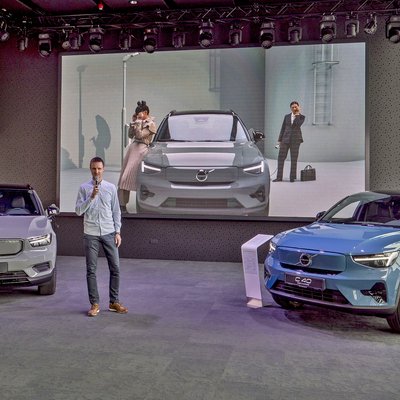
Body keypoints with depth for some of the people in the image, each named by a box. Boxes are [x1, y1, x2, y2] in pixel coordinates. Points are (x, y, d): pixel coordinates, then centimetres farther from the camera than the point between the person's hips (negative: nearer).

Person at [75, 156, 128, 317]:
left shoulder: (111, 188, 5)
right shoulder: (84, 188, 1)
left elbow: (116, 211, 7)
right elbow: (78, 210, -5)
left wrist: (118, 232, 1)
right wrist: (91, 197, -18)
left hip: (109, 233, 1)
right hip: (91, 234, -1)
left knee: (115, 268, 3)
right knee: (91, 270, 3)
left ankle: (114, 302, 16)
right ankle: (94, 304, 14)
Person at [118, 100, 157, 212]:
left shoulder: (151, 124, -3)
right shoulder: (141, 122, 19)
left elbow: (140, 135, -14)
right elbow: (131, 135, 19)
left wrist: (138, 123, -8)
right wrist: (133, 122, 12)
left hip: (141, 149, -7)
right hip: (132, 148, 7)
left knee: (128, 175, -12)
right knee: (124, 175, 1)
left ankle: (122, 204, -6)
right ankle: (121, 204, 1)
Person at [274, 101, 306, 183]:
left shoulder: (302, 117, 4)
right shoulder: (287, 116, 11)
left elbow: (298, 124, -17)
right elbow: (283, 128, 11)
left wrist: (297, 114, -9)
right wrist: (279, 140, 6)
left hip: (295, 139, -2)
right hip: (285, 139, 2)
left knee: (294, 159, 0)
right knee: (281, 158, -3)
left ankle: (292, 177, 8)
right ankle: (279, 177, 1)